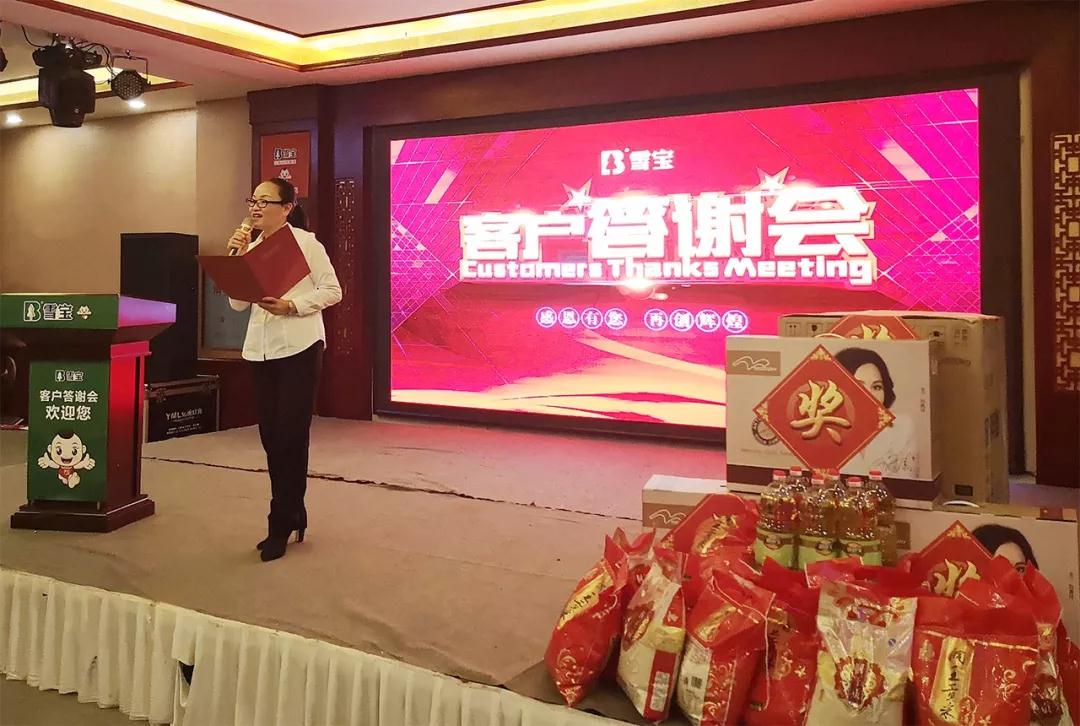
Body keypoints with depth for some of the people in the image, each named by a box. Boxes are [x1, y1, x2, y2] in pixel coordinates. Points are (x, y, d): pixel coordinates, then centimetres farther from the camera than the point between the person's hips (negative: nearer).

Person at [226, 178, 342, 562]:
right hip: (260, 350, 6)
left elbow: (332, 290, -6)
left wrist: (291, 306, -17)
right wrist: (235, 258, -3)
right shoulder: (252, 247, 12)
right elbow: (238, 303, 7)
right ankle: (293, 516, 23)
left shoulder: (305, 242, -4)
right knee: (271, 437, 8)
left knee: (291, 437, -2)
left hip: (299, 349, -6)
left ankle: (281, 525, 7)